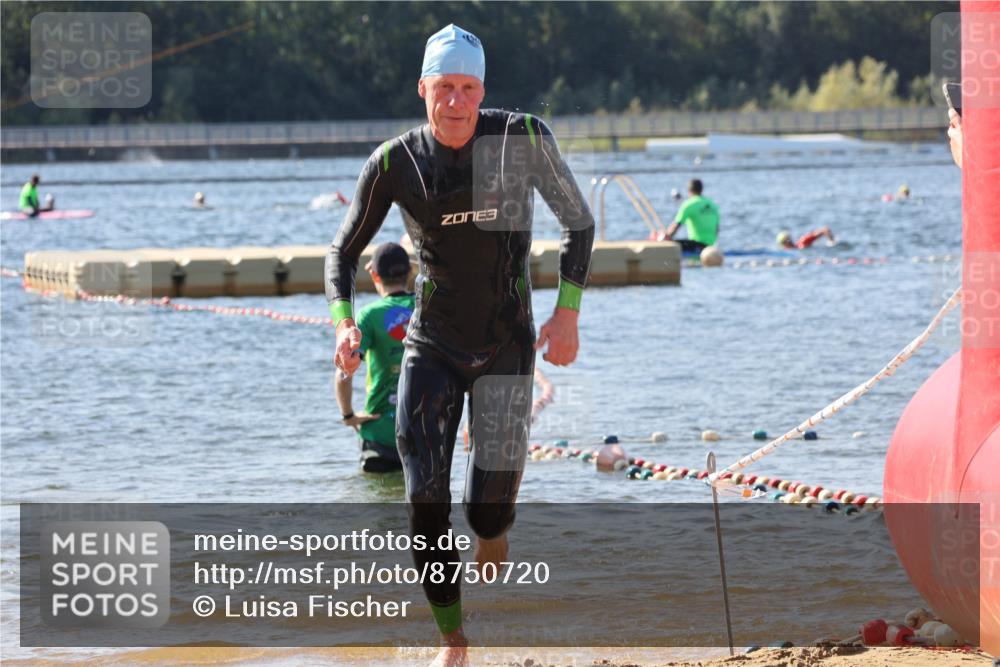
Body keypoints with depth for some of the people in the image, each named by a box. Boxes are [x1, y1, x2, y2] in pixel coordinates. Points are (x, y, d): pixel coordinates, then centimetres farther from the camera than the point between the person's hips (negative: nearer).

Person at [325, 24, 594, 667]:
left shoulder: (523, 138, -11)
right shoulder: (395, 162, -8)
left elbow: (579, 221, 1)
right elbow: (344, 252, 3)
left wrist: (568, 313, -8)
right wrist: (344, 323, -15)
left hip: (507, 346, -1)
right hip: (431, 348, 1)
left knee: (489, 515, -4)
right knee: (426, 504, -9)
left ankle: (494, 528, 36)